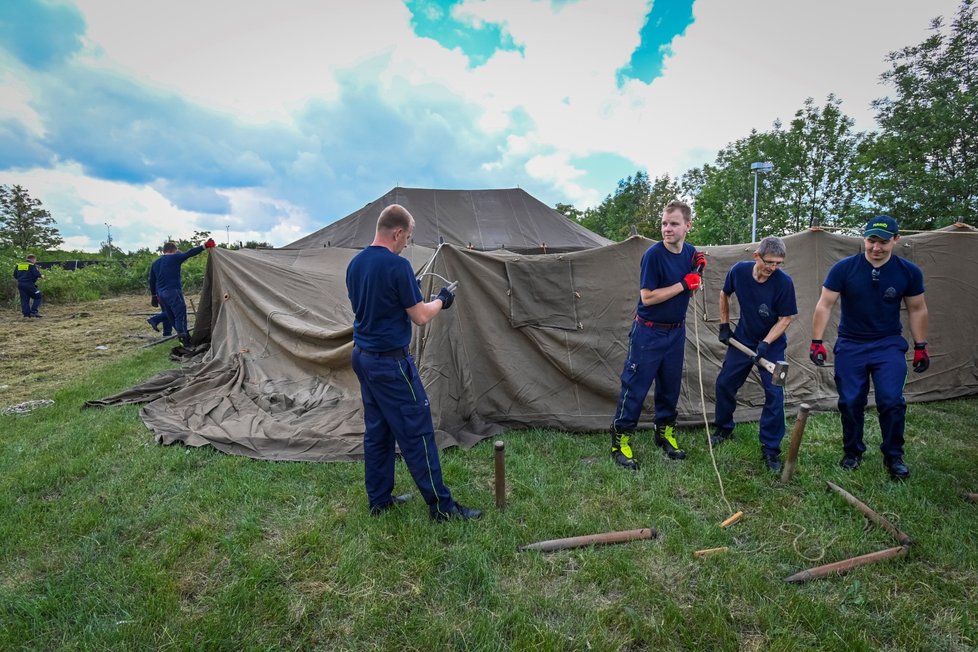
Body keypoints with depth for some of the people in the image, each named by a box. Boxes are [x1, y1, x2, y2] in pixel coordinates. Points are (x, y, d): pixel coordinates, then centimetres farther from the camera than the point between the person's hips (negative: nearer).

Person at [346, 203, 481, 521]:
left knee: (376, 430, 16)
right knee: (417, 432, -1)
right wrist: (441, 300, 4)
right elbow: (420, 317, -15)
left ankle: (378, 499, 26)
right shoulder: (397, 265, -18)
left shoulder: (355, 264, 7)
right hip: (391, 362, -9)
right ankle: (441, 505, 9)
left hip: (363, 357, 9)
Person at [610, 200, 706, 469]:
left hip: (676, 332, 6)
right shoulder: (654, 254, -17)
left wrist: (697, 273, -7)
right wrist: (683, 285, -20)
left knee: (670, 385, 16)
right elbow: (647, 297, -21)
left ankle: (665, 433, 33)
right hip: (648, 333, -6)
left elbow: (690, 292, 12)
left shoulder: (691, 252, 3)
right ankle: (621, 440, 9)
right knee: (635, 386, -2)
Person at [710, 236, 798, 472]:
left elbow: (785, 318, -14)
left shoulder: (783, 282, -23)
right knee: (724, 382, 7)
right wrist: (724, 325, 4)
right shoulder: (739, 270, -16)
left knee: (774, 393, -7)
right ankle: (724, 428, 30)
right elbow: (724, 295, 4)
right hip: (742, 338, 3)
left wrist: (765, 343, -23)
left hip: (772, 343, -3)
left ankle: (770, 447, 7)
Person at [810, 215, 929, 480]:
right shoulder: (844, 268, -10)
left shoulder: (909, 272, -4)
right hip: (850, 346, -1)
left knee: (892, 401, -7)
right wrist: (817, 341, -13)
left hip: (889, 346, 1)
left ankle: (894, 456, 13)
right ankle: (852, 452, 21)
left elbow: (917, 310, 7)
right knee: (850, 402, 3)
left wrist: (921, 347, 7)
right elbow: (824, 305, -9)